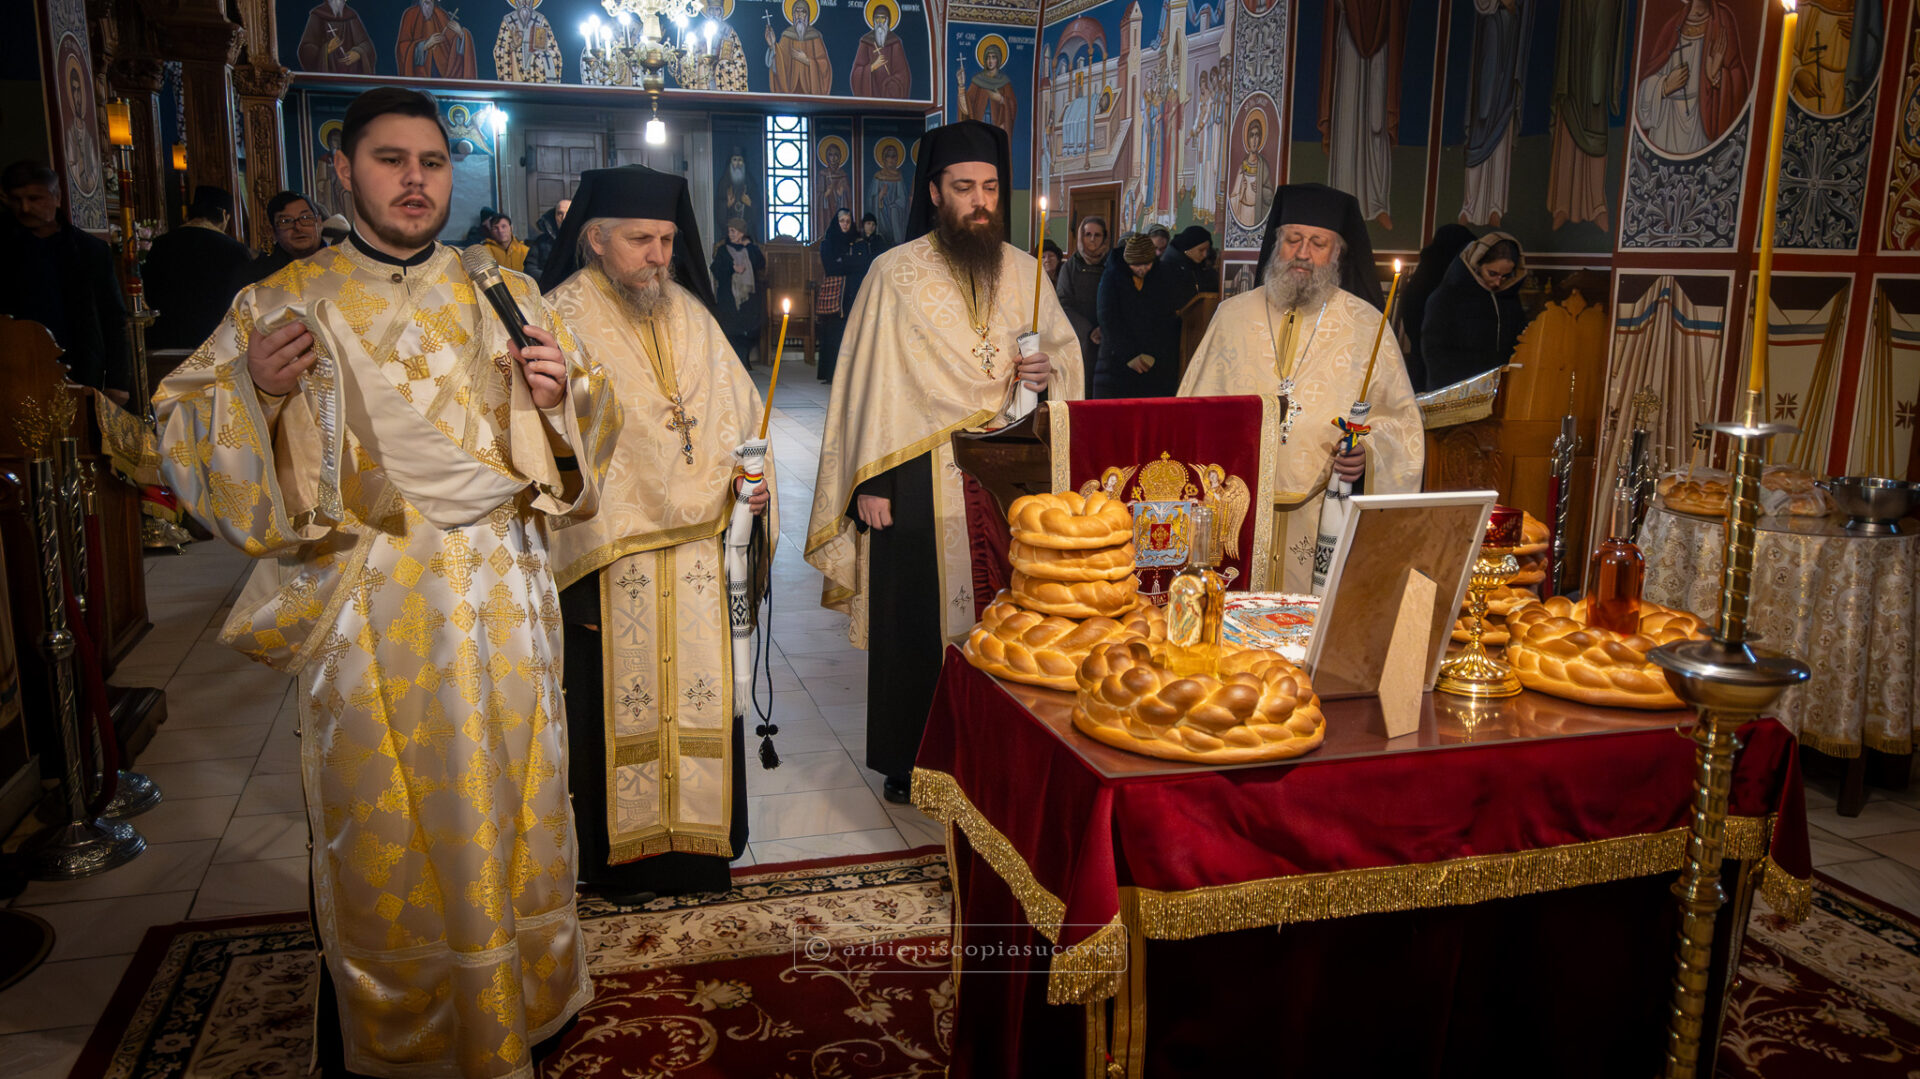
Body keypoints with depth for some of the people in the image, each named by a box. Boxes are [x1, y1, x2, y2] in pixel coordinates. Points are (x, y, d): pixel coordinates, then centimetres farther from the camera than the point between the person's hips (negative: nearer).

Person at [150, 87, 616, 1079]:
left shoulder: (506, 298, 8)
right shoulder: (282, 304, 3)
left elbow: (585, 432, 11)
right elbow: (183, 431, 2)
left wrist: (564, 391, -12)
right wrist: (251, 388, -18)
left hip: (500, 596, 2)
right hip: (364, 604, -1)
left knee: (508, 805, 12)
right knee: (378, 825, 8)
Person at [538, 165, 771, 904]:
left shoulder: (690, 313, 11)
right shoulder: (563, 318, -6)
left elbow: (735, 410, 16)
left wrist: (752, 476, -3)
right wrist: (580, 550, -15)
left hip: (698, 548, 5)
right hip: (610, 554, -5)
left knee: (698, 692, 11)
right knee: (616, 699, 5)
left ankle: (696, 832, 27)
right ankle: (621, 850, 20)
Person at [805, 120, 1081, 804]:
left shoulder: (1023, 270, 8)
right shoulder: (895, 274, -3)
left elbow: (1067, 347, 18)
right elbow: (869, 380, -3)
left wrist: (1049, 369, -6)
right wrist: (869, 481, -7)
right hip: (919, 477, -3)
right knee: (915, 618, 3)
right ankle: (908, 761, 18)